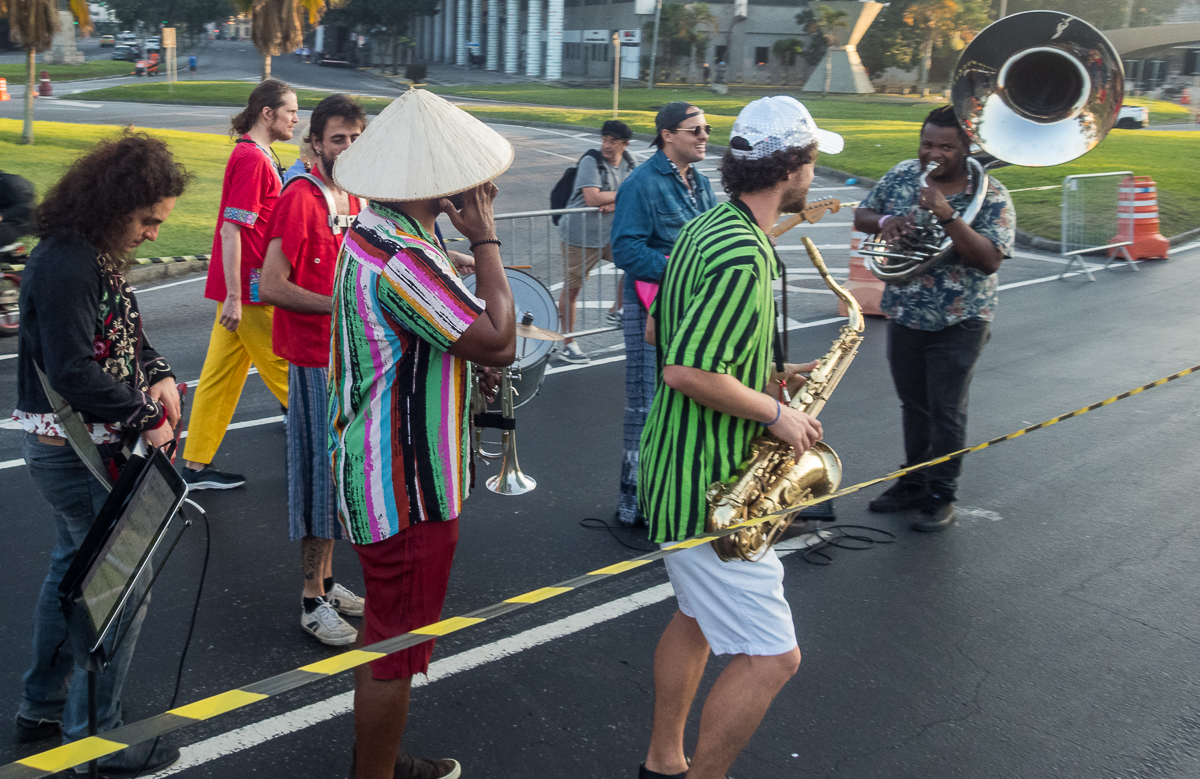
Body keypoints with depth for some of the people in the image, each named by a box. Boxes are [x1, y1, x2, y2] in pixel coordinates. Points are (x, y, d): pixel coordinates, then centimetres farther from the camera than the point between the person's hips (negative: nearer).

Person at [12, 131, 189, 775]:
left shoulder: (97, 255, 9)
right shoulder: (64, 264, -23)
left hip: (80, 449, 11)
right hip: (74, 451, -11)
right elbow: (74, 372, -27)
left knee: (74, 568, 21)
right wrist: (147, 418, -18)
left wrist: (160, 376, 0)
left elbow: (124, 335, 18)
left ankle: (44, 706, 37)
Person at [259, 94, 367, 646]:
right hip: (315, 358, -8)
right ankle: (312, 600, 8)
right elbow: (272, 285, -20)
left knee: (339, 469, 14)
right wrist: (340, 305, -25)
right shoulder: (300, 198, -14)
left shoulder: (353, 199, 11)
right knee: (323, 469, -3)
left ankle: (327, 581, 27)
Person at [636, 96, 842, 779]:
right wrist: (774, 412, -16)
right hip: (708, 487, -11)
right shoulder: (743, 258, -23)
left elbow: (663, 333, 19)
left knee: (698, 615, 24)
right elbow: (685, 370, -30)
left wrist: (763, 378, 13)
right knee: (772, 656, -5)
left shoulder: (705, 228, 9)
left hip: (681, 464, 11)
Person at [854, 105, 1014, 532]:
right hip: (905, 315, 5)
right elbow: (861, 216, 9)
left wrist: (948, 216, -32)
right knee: (913, 405, 17)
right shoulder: (902, 176, 1)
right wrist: (884, 220, -14)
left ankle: (941, 496, 16)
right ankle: (913, 482, 33)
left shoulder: (991, 196, -13)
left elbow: (990, 260, -22)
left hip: (958, 322, -4)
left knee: (946, 411, 2)